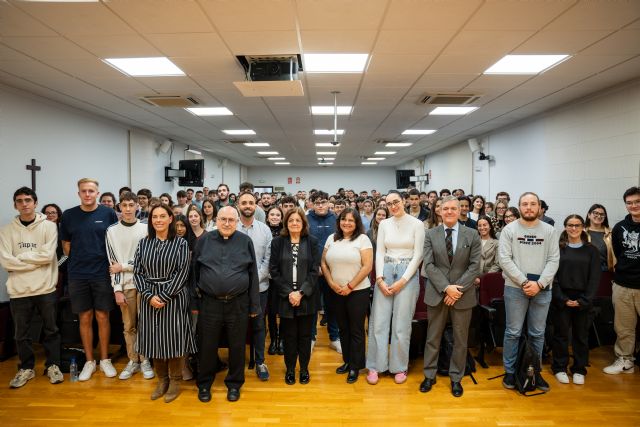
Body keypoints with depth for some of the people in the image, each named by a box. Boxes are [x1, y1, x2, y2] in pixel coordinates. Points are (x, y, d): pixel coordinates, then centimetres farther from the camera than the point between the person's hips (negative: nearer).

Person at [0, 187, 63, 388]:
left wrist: (21, 255, -8)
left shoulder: (49, 226, -3)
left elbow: (48, 255, -13)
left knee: (51, 330, 9)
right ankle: (26, 368, 30)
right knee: (21, 333, 13)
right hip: (18, 290, 2)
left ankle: (53, 366, 24)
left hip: (45, 288, -2)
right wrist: (36, 261, -12)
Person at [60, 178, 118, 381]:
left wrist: (111, 263, -2)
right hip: (77, 275, 2)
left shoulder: (108, 213, -3)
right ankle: (89, 361, 22)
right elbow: (66, 244, 12)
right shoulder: (69, 215, 2)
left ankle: (105, 360, 19)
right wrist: (77, 262, 6)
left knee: (102, 317, 6)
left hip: (102, 273, -1)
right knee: (85, 318, 9)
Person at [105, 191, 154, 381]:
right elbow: (113, 264, 0)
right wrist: (117, 289, -5)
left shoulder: (146, 229, -1)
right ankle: (133, 360, 22)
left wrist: (124, 266, -7)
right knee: (129, 325, 10)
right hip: (124, 285, 1)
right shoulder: (112, 231, 3)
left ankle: (145, 360, 17)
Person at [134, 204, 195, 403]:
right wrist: (149, 295, -11)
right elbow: (137, 272, 2)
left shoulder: (180, 243, -3)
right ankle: (162, 380, 25)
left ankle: (175, 381, 18)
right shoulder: (144, 243, 7)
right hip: (149, 299, 3)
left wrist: (164, 296, -16)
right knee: (154, 338, 9)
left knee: (173, 338, 2)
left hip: (174, 298, -3)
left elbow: (182, 272, -10)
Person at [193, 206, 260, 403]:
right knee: (207, 346, 11)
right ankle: (204, 384, 32)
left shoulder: (245, 241, 0)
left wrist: (254, 305, 1)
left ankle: (234, 384, 31)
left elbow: (253, 275, 1)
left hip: (238, 304, 0)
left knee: (237, 346, 11)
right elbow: (195, 271, 6)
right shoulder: (204, 241, 2)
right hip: (209, 303, 1)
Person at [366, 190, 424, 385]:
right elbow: (379, 252, 5)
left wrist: (402, 280, -11)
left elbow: (418, 255, -5)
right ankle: (375, 365, 14)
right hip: (385, 272, 3)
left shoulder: (416, 224, -3)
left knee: (401, 324, 3)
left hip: (408, 274, -2)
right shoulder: (384, 224, 7)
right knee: (379, 321, 2)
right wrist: (380, 279, -7)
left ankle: (399, 367, 19)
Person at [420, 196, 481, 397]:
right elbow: (428, 265, -5)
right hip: (437, 293, 0)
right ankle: (429, 375, 24)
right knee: (433, 336, 9)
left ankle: (456, 378, 26)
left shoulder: (472, 235, 2)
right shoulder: (430, 234, 1)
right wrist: (446, 287, -16)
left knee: (460, 339, 10)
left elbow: (475, 266, -3)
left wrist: (458, 288, -13)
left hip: (463, 294, 0)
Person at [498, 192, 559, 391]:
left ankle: (535, 371, 26)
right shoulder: (509, 230, -2)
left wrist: (539, 284, -13)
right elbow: (504, 259, -7)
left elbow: (554, 260, -1)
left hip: (543, 289, 2)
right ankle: (510, 371, 18)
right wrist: (525, 282, -14)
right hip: (515, 288, -2)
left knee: (538, 333, 12)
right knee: (513, 332, 5)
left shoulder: (549, 231, 5)